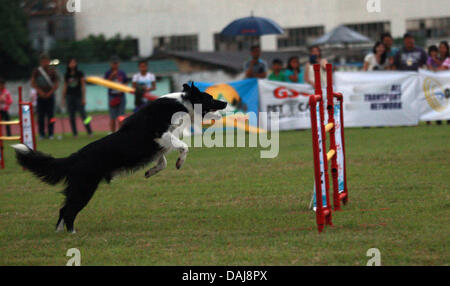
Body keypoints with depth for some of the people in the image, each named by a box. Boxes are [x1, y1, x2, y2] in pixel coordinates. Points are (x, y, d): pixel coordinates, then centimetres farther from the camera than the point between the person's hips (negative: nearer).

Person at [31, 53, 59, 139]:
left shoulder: (52, 71, 4)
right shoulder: (36, 71, 3)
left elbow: (56, 84, 4)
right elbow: (33, 83, 1)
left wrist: (50, 93, -8)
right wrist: (40, 92, -10)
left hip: (50, 96, 0)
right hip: (40, 96, 0)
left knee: (50, 115, -1)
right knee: (41, 115, -2)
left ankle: (50, 133, 5)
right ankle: (41, 134, 3)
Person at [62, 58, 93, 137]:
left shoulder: (80, 74, -1)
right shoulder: (67, 75, 8)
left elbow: (83, 86, -2)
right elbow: (65, 87, 12)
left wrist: (84, 98, -7)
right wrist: (63, 98, 8)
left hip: (78, 96, -3)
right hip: (69, 96, 3)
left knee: (83, 114, -8)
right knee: (71, 116, 1)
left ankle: (89, 132, -4)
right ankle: (75, 133, 7)